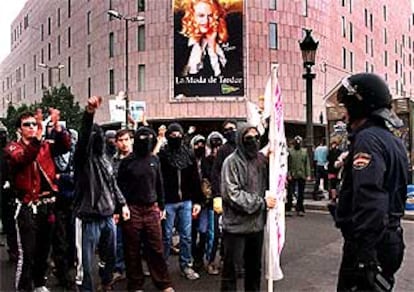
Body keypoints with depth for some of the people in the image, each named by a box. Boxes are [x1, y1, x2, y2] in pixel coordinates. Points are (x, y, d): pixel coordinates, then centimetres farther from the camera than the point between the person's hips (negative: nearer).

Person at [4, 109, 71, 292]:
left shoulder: (45, 146, 10)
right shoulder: (12, 148, -1)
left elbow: (65, 146, -9)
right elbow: (23, 157, -24)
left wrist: (57, 126, -25)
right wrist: (37, 137, -40)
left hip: (47, 205, 4)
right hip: (27, 207, -4)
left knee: (44, 250, 16)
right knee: (27, 253, -6)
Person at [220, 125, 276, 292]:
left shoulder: (261, 160, 5)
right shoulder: (232, 162, -12)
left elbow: (267, 184, 16)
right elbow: (232, 194, -19)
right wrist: (261, 202, -16)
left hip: (257, 223, 6)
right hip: (236, 225, -6)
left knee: (255, 266, 20)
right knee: (230, 268, 4)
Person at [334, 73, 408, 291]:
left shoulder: (368, 139, -18)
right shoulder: (393, 139, 14)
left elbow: (369, 205, -27)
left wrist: (363, 256, -28)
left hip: (370, 242, -10)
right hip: (392, 238, 10)